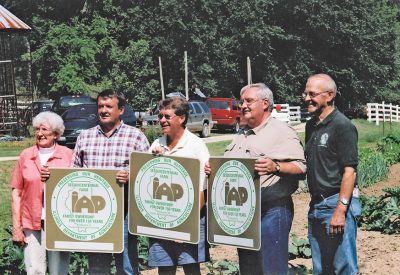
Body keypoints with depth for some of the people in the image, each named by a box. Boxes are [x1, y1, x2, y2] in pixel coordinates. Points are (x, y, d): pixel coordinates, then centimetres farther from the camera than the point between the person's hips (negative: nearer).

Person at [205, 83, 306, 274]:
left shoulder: (282, 132, -6)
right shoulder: (241, 134, 19)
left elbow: (301, 167, -15)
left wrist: (275, 167, -30)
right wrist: (214, 168, 6)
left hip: (271, 210, -8)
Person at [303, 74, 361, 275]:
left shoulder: (342, 126, -12)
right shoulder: (311, 126, 13)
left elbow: (349, 171, -17)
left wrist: (340, 210, -22)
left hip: (337, 203, -8)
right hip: (316, 204, 8)